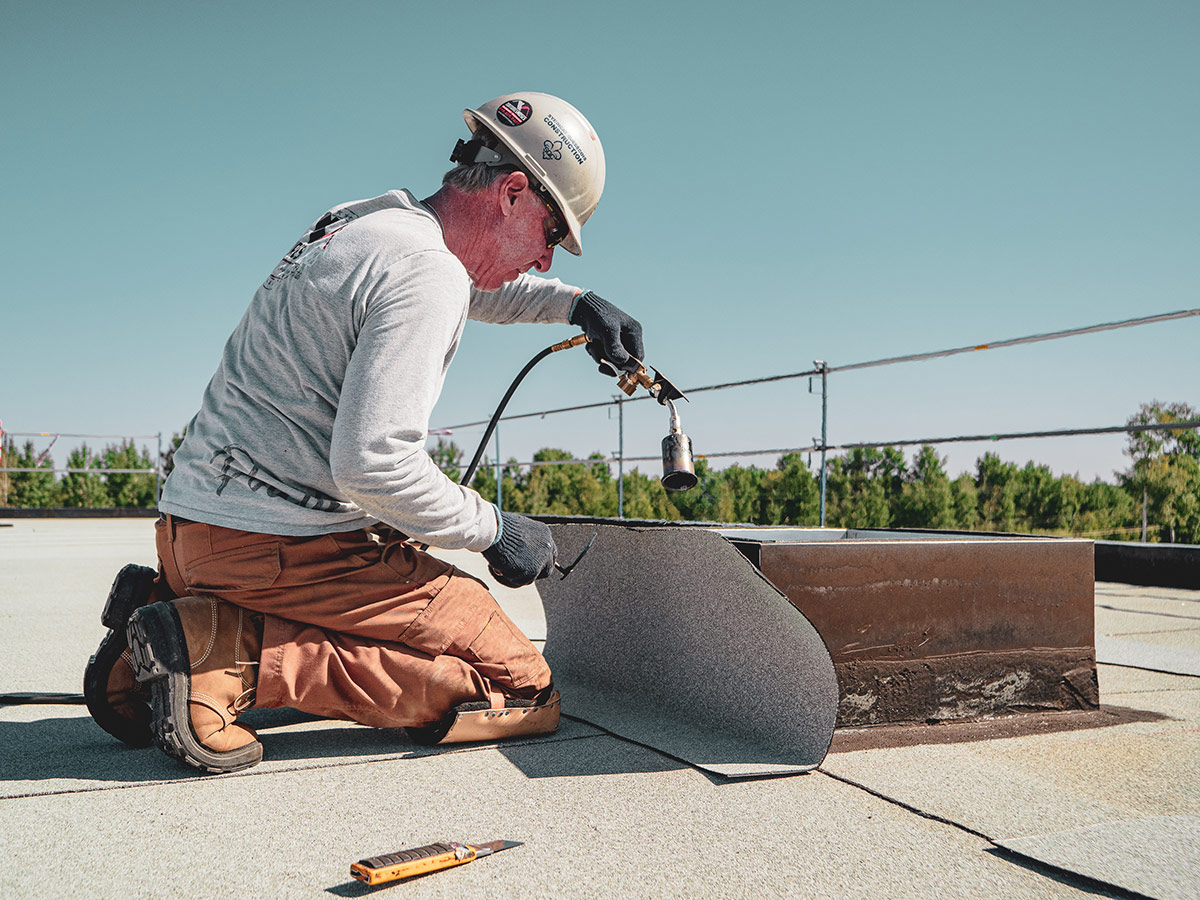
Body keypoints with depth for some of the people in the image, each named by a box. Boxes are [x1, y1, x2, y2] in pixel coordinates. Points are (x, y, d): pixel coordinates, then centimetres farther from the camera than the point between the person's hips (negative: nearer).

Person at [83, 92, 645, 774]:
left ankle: (173, 614, 12)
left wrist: (575, 303, 25)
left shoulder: (375, 221, 16)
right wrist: (494, 530, -10)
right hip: (280, 540, -10)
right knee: (523, 689, -8)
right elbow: (372, 462, -24)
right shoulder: (425, 270, -15)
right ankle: (228, 652, -13)